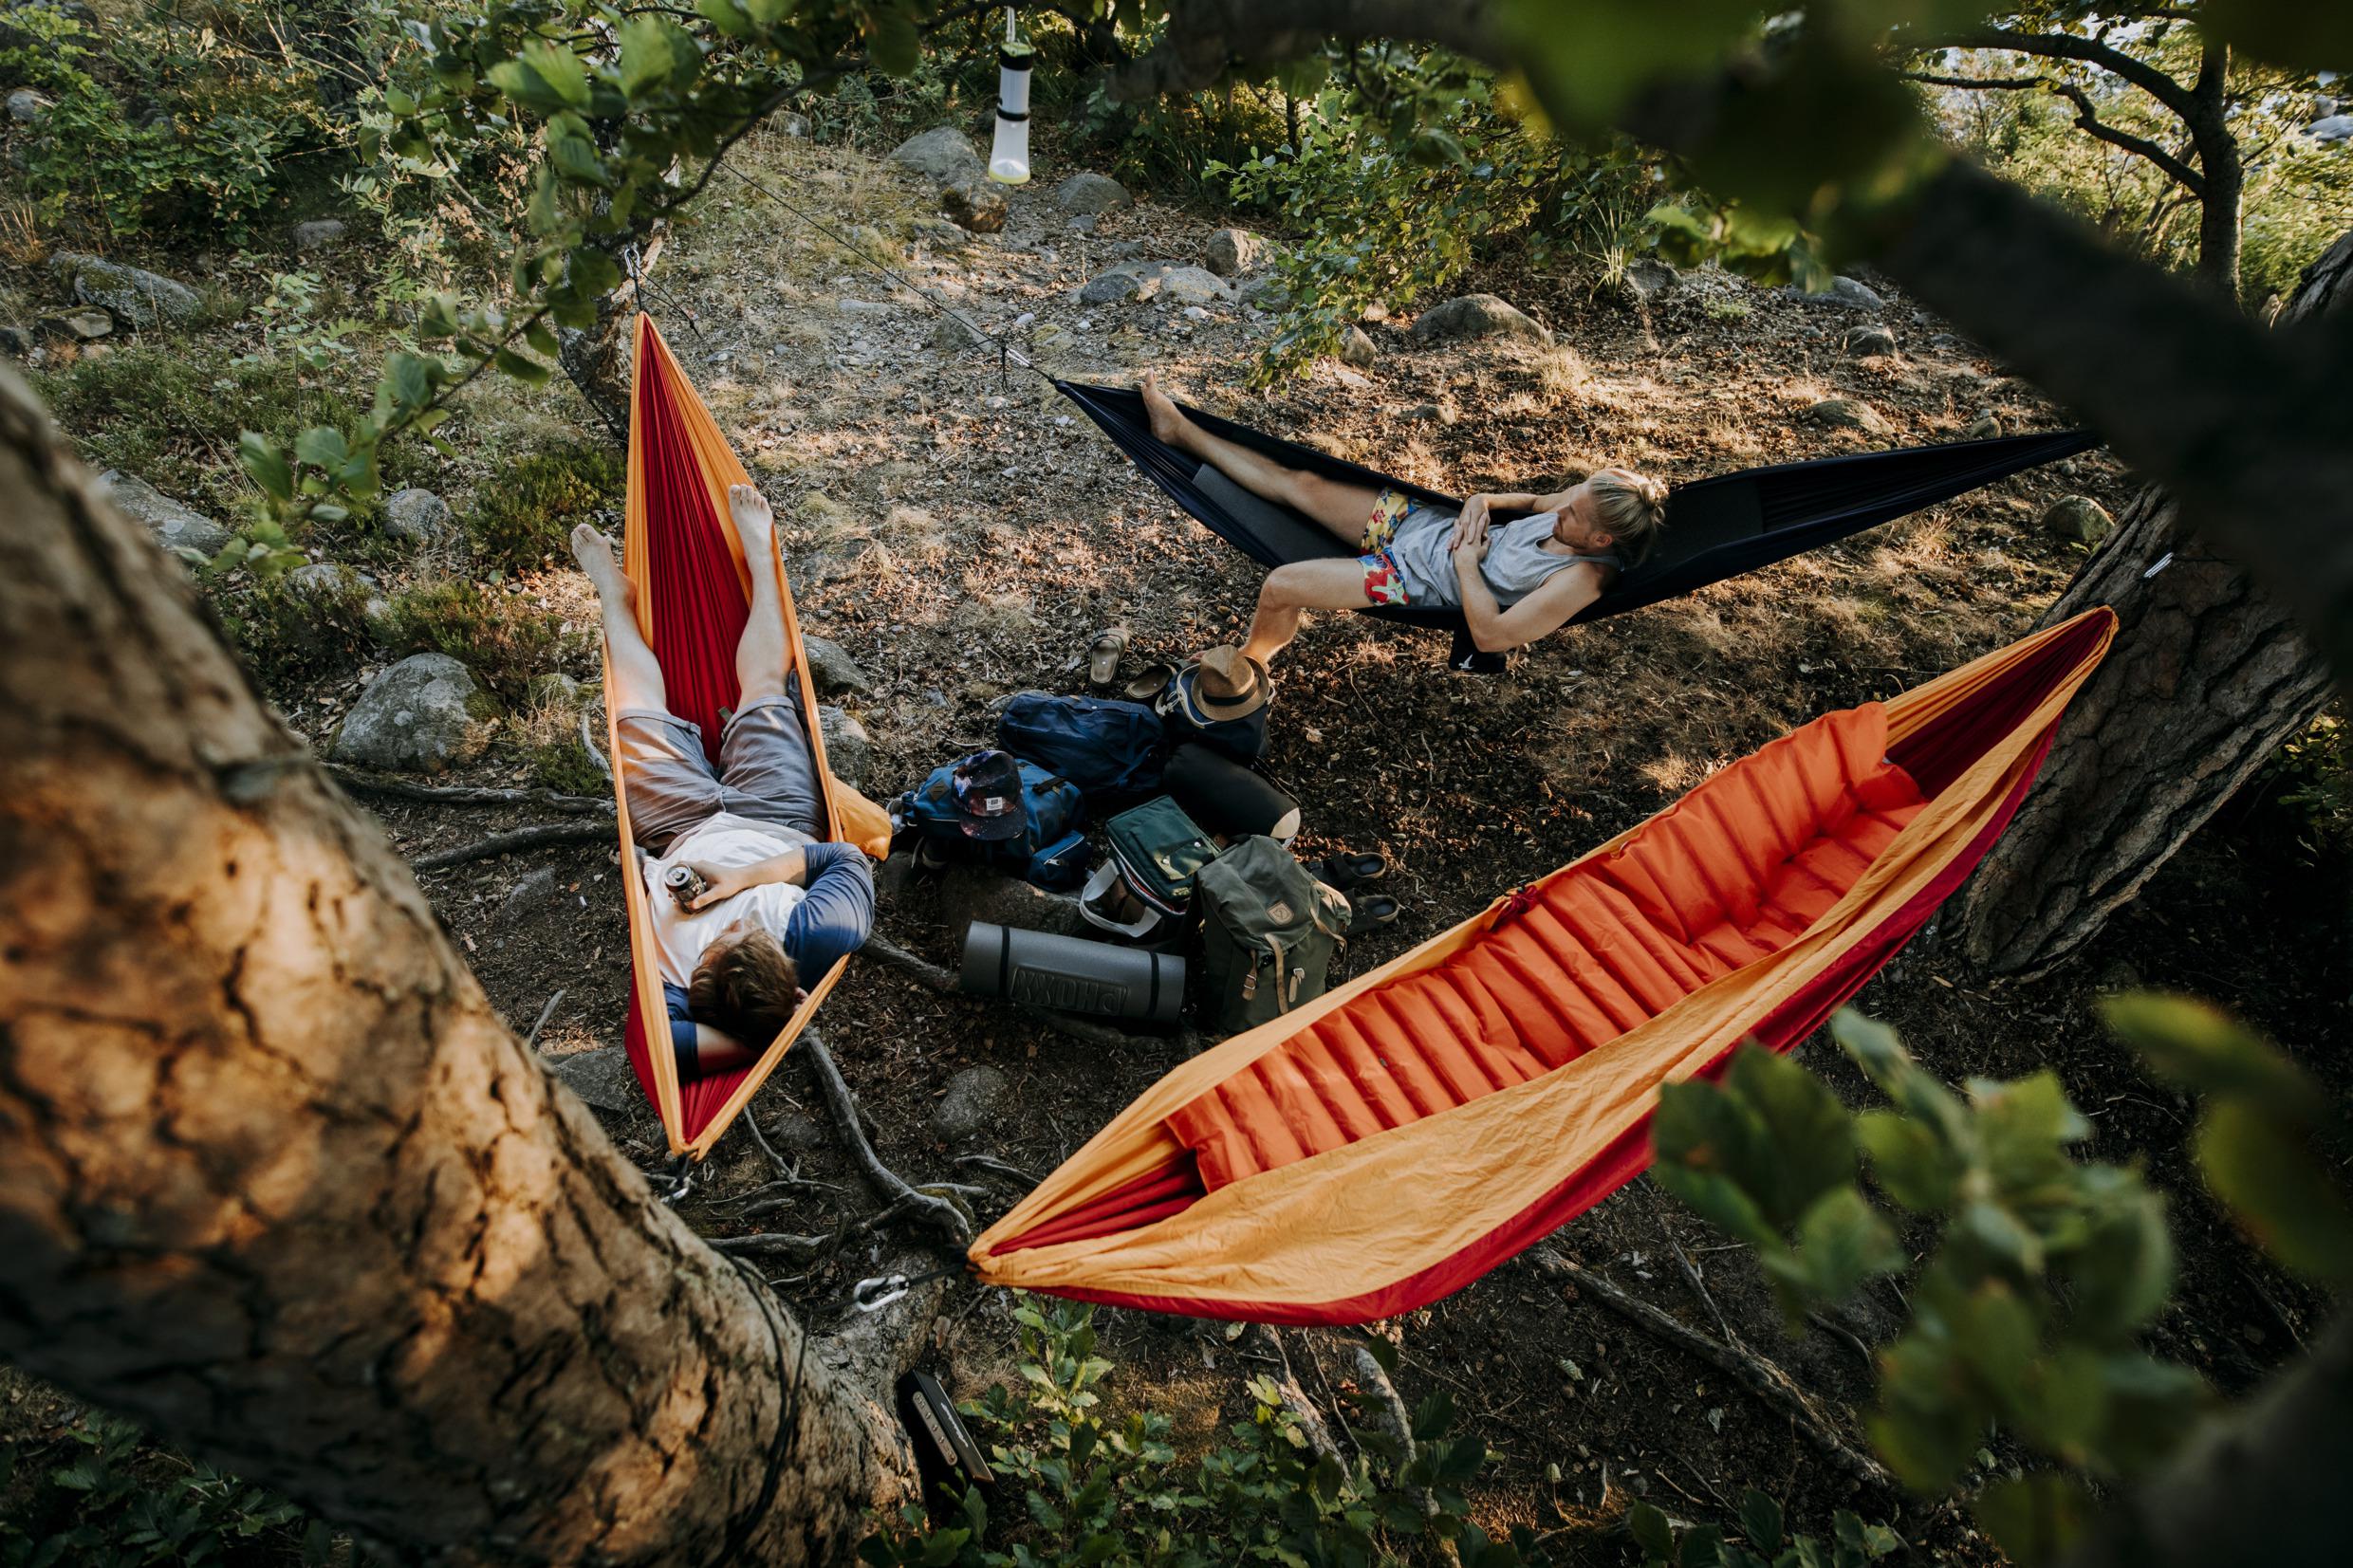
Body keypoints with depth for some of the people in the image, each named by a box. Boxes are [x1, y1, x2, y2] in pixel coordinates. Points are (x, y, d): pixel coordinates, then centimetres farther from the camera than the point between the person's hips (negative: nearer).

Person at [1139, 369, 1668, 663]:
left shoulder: (1583, 577, -28)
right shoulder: (1584, 503, -7)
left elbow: (1490, 635, -30)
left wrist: (1466, 563, -21)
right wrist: (1484, 500, -5)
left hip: (1417, 580, -7)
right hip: (1422, 521, 7)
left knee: (1279, 587, -16)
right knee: (1298, 484, 8)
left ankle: (1251, 662, 18)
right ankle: (1179, 429, 23)